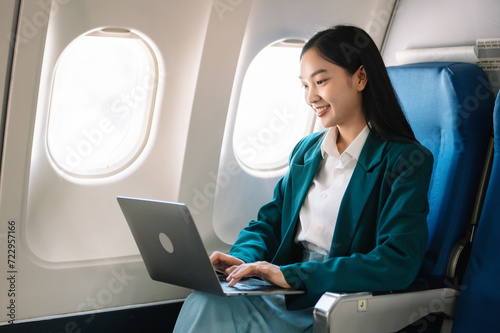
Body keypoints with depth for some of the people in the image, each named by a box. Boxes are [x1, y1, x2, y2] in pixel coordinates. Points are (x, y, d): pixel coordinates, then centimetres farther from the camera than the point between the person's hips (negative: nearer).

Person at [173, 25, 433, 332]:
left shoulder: (404, 160, -8)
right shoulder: (306, 150, 14)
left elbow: (398, 263, -19)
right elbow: (270, 221, 18)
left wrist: (294, 274, -23)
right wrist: (244, 258, -6)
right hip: (290, 298, 6)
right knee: (204, 302, -24)